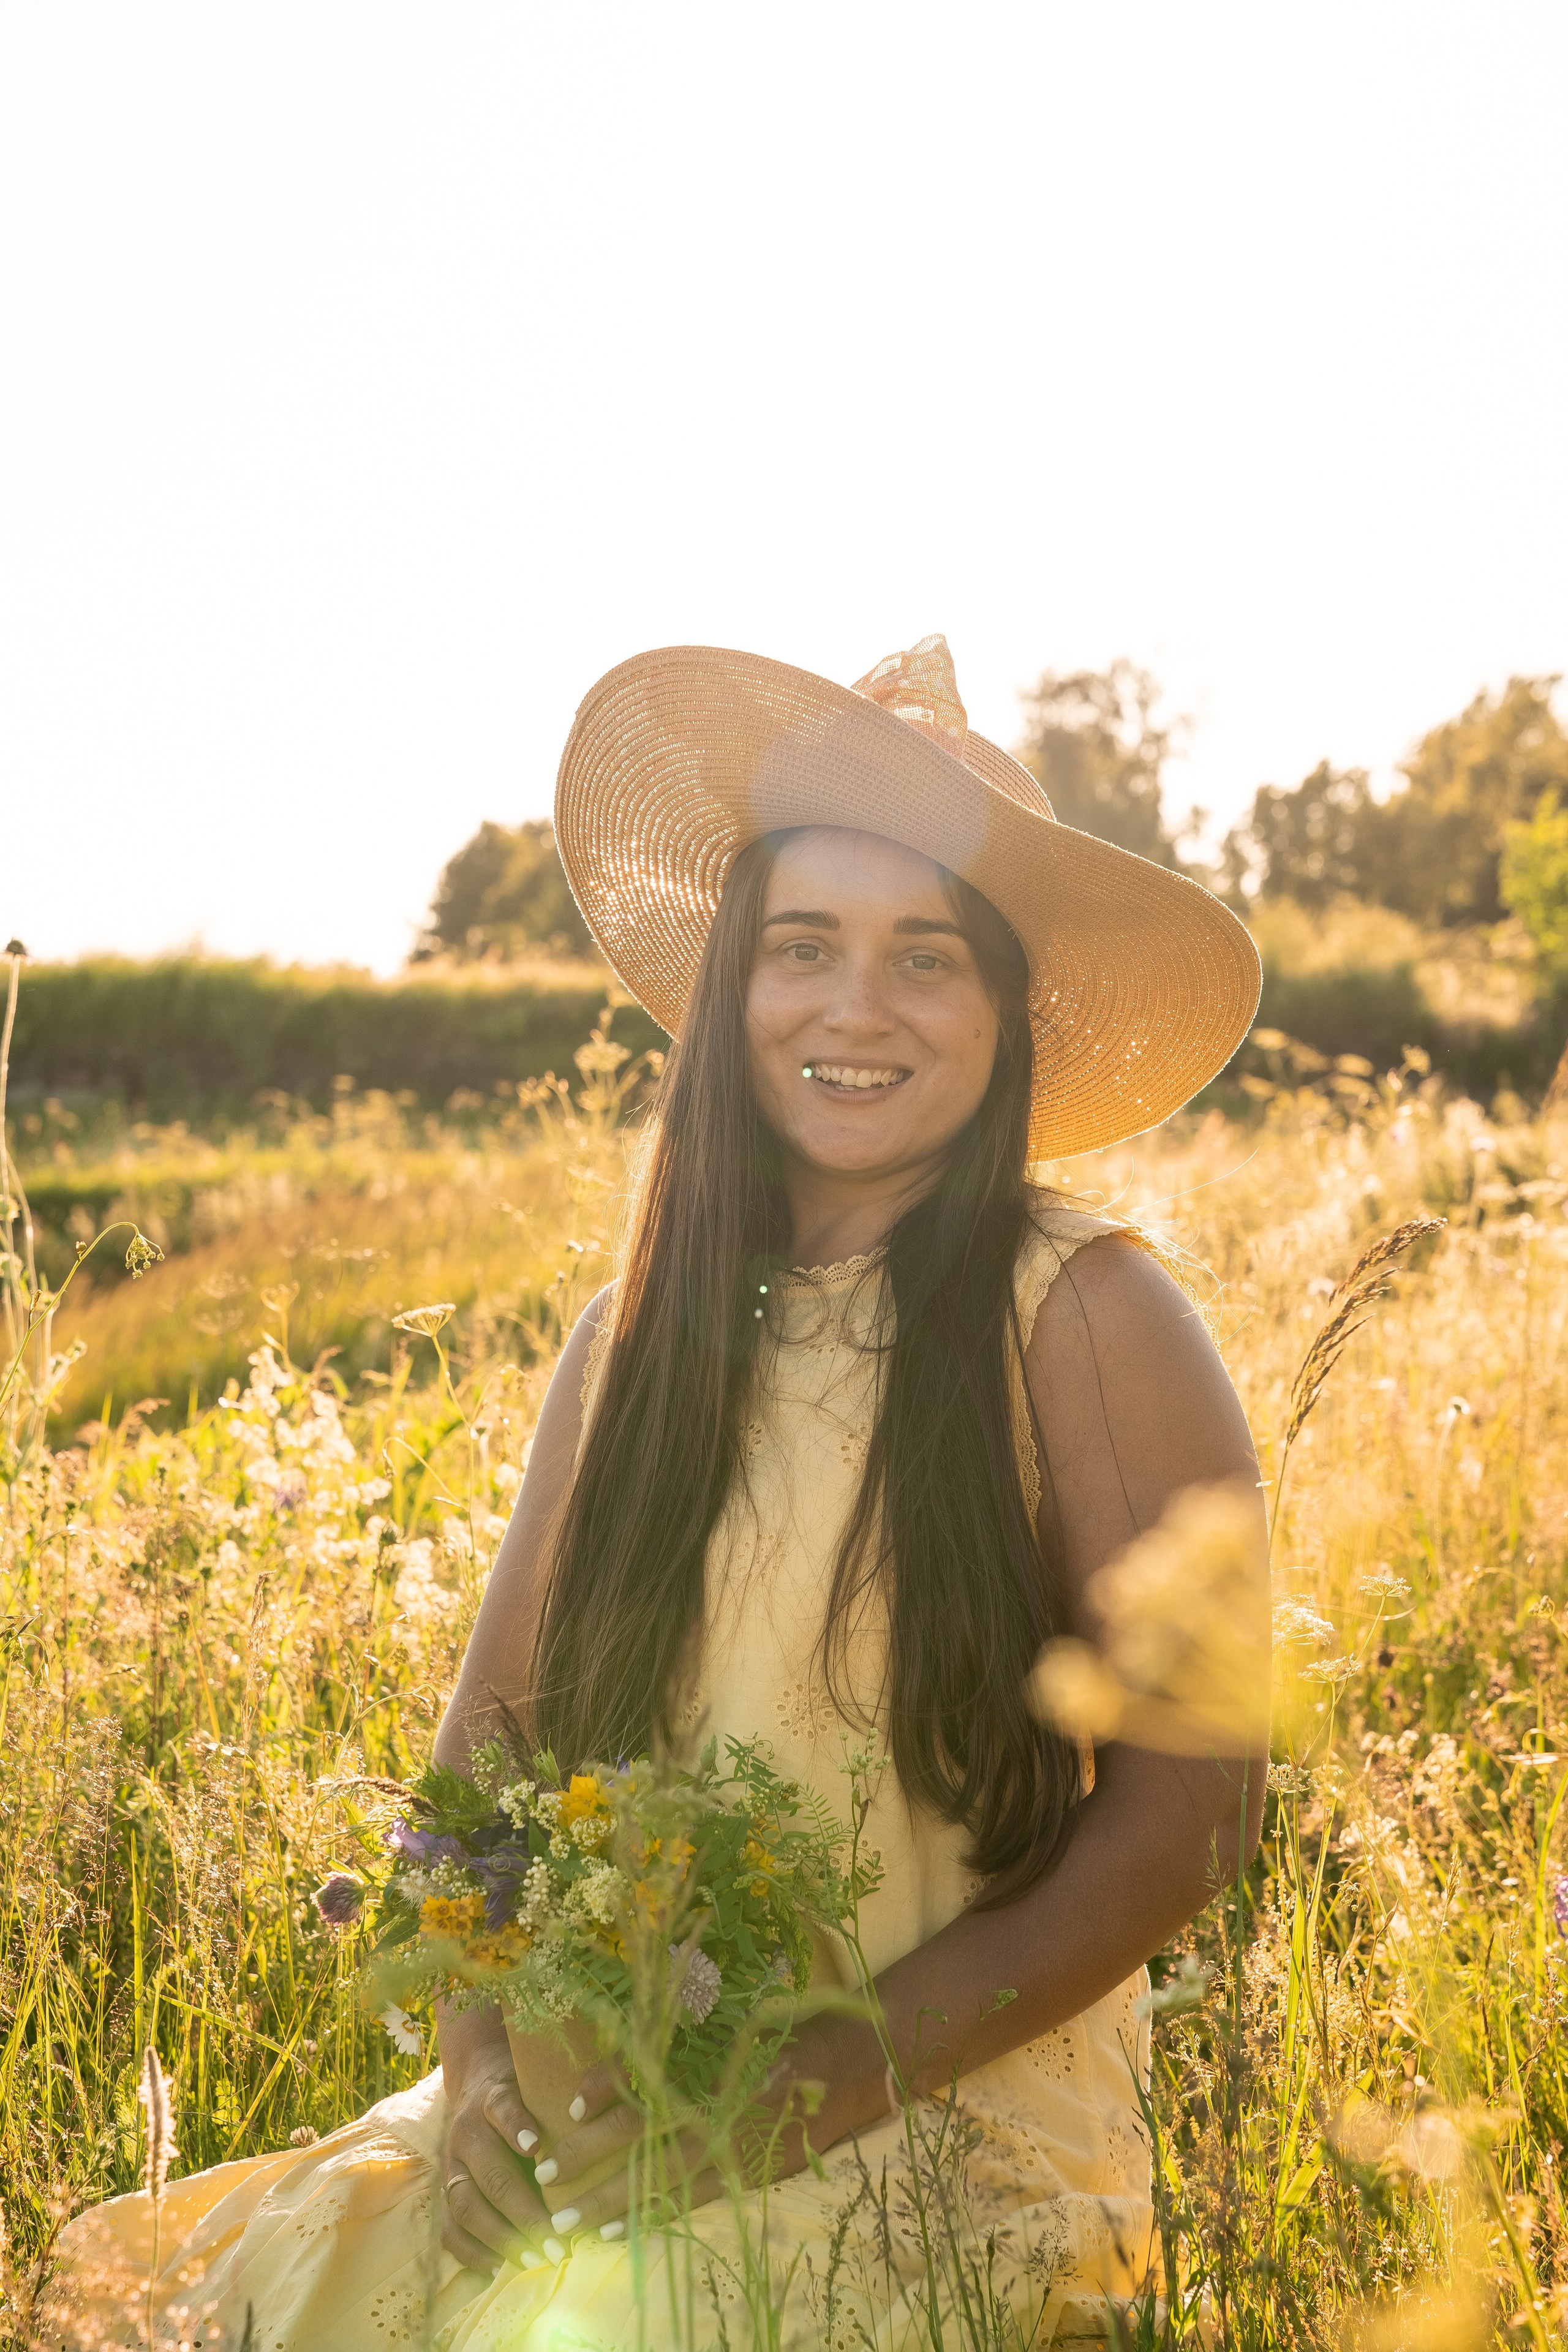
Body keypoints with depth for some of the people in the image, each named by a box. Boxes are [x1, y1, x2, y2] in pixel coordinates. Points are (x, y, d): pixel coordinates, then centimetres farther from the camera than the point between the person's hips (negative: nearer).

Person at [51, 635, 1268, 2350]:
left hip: (953, 2133, -4)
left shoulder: (1086, 1318, -7)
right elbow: (492, 1727, 11)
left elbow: (1192, 1800, -9)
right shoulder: (638, 1336, 7)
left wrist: (828, 2077, -16)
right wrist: (481, 2047, -7)